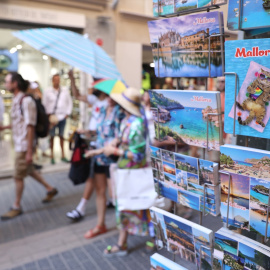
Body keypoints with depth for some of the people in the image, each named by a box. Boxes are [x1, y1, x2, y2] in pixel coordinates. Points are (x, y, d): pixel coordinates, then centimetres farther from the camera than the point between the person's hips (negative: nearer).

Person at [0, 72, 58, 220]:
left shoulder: (26, 101, -19)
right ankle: (50, 189, 37)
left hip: (24, 145, -9)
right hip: (18, 143, 9)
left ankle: (16, 207, 19)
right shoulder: (16, 100, 7)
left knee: (18, 176, 2)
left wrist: (29, 151, -20)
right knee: (29, 170, 21)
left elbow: (30, 127, -20)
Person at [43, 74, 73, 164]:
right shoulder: (47, 92, -2)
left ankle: (63, 155, 21)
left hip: (62, 117, 2)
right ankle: (52, 156, 13)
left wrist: (67, 113, 2)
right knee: (52, 137, 2)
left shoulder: (65, 91, 4)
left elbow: (70, 103, 9)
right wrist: (48, 114, -8)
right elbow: (44, 104, -1)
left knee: (61, 136, 12)